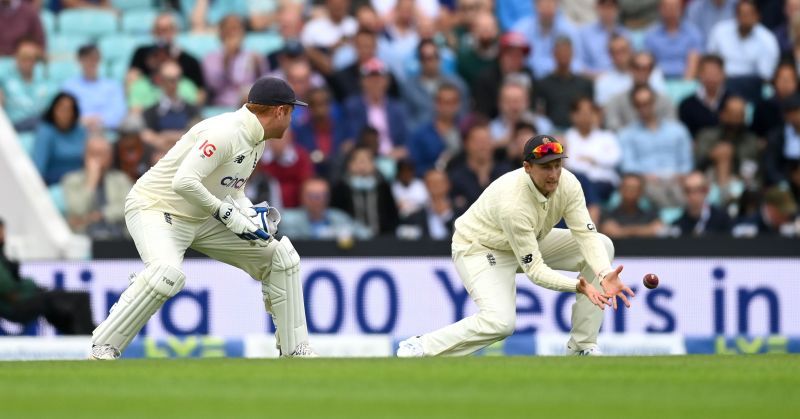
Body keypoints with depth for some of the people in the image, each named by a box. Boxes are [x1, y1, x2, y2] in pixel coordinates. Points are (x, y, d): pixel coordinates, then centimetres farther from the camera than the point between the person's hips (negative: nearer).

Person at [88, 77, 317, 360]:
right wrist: (228, 214, -27)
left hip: (201, 218, 10)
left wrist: (250, 214, -2)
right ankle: (103, 347, -25)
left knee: (280, 257, 6)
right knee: (168, 273, -38)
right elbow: (184, 182, -34)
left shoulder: (256, 138, 6)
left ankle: (295, 350, 13)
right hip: (155, 209, -10)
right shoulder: (225, 132, -25)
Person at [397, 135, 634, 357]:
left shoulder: (567, 184, -20)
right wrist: (578, 286, -46)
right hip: (480, 248, -8)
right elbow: (534, 270, -33)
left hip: (531, 242, 8)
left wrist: (605, 275, -40)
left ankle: (582, 346, 0)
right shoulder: (514, 203, -38)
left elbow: (587, 236, -22)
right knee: (501, 322, -32)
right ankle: (419, 349, -14)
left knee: (603, 246, -6)